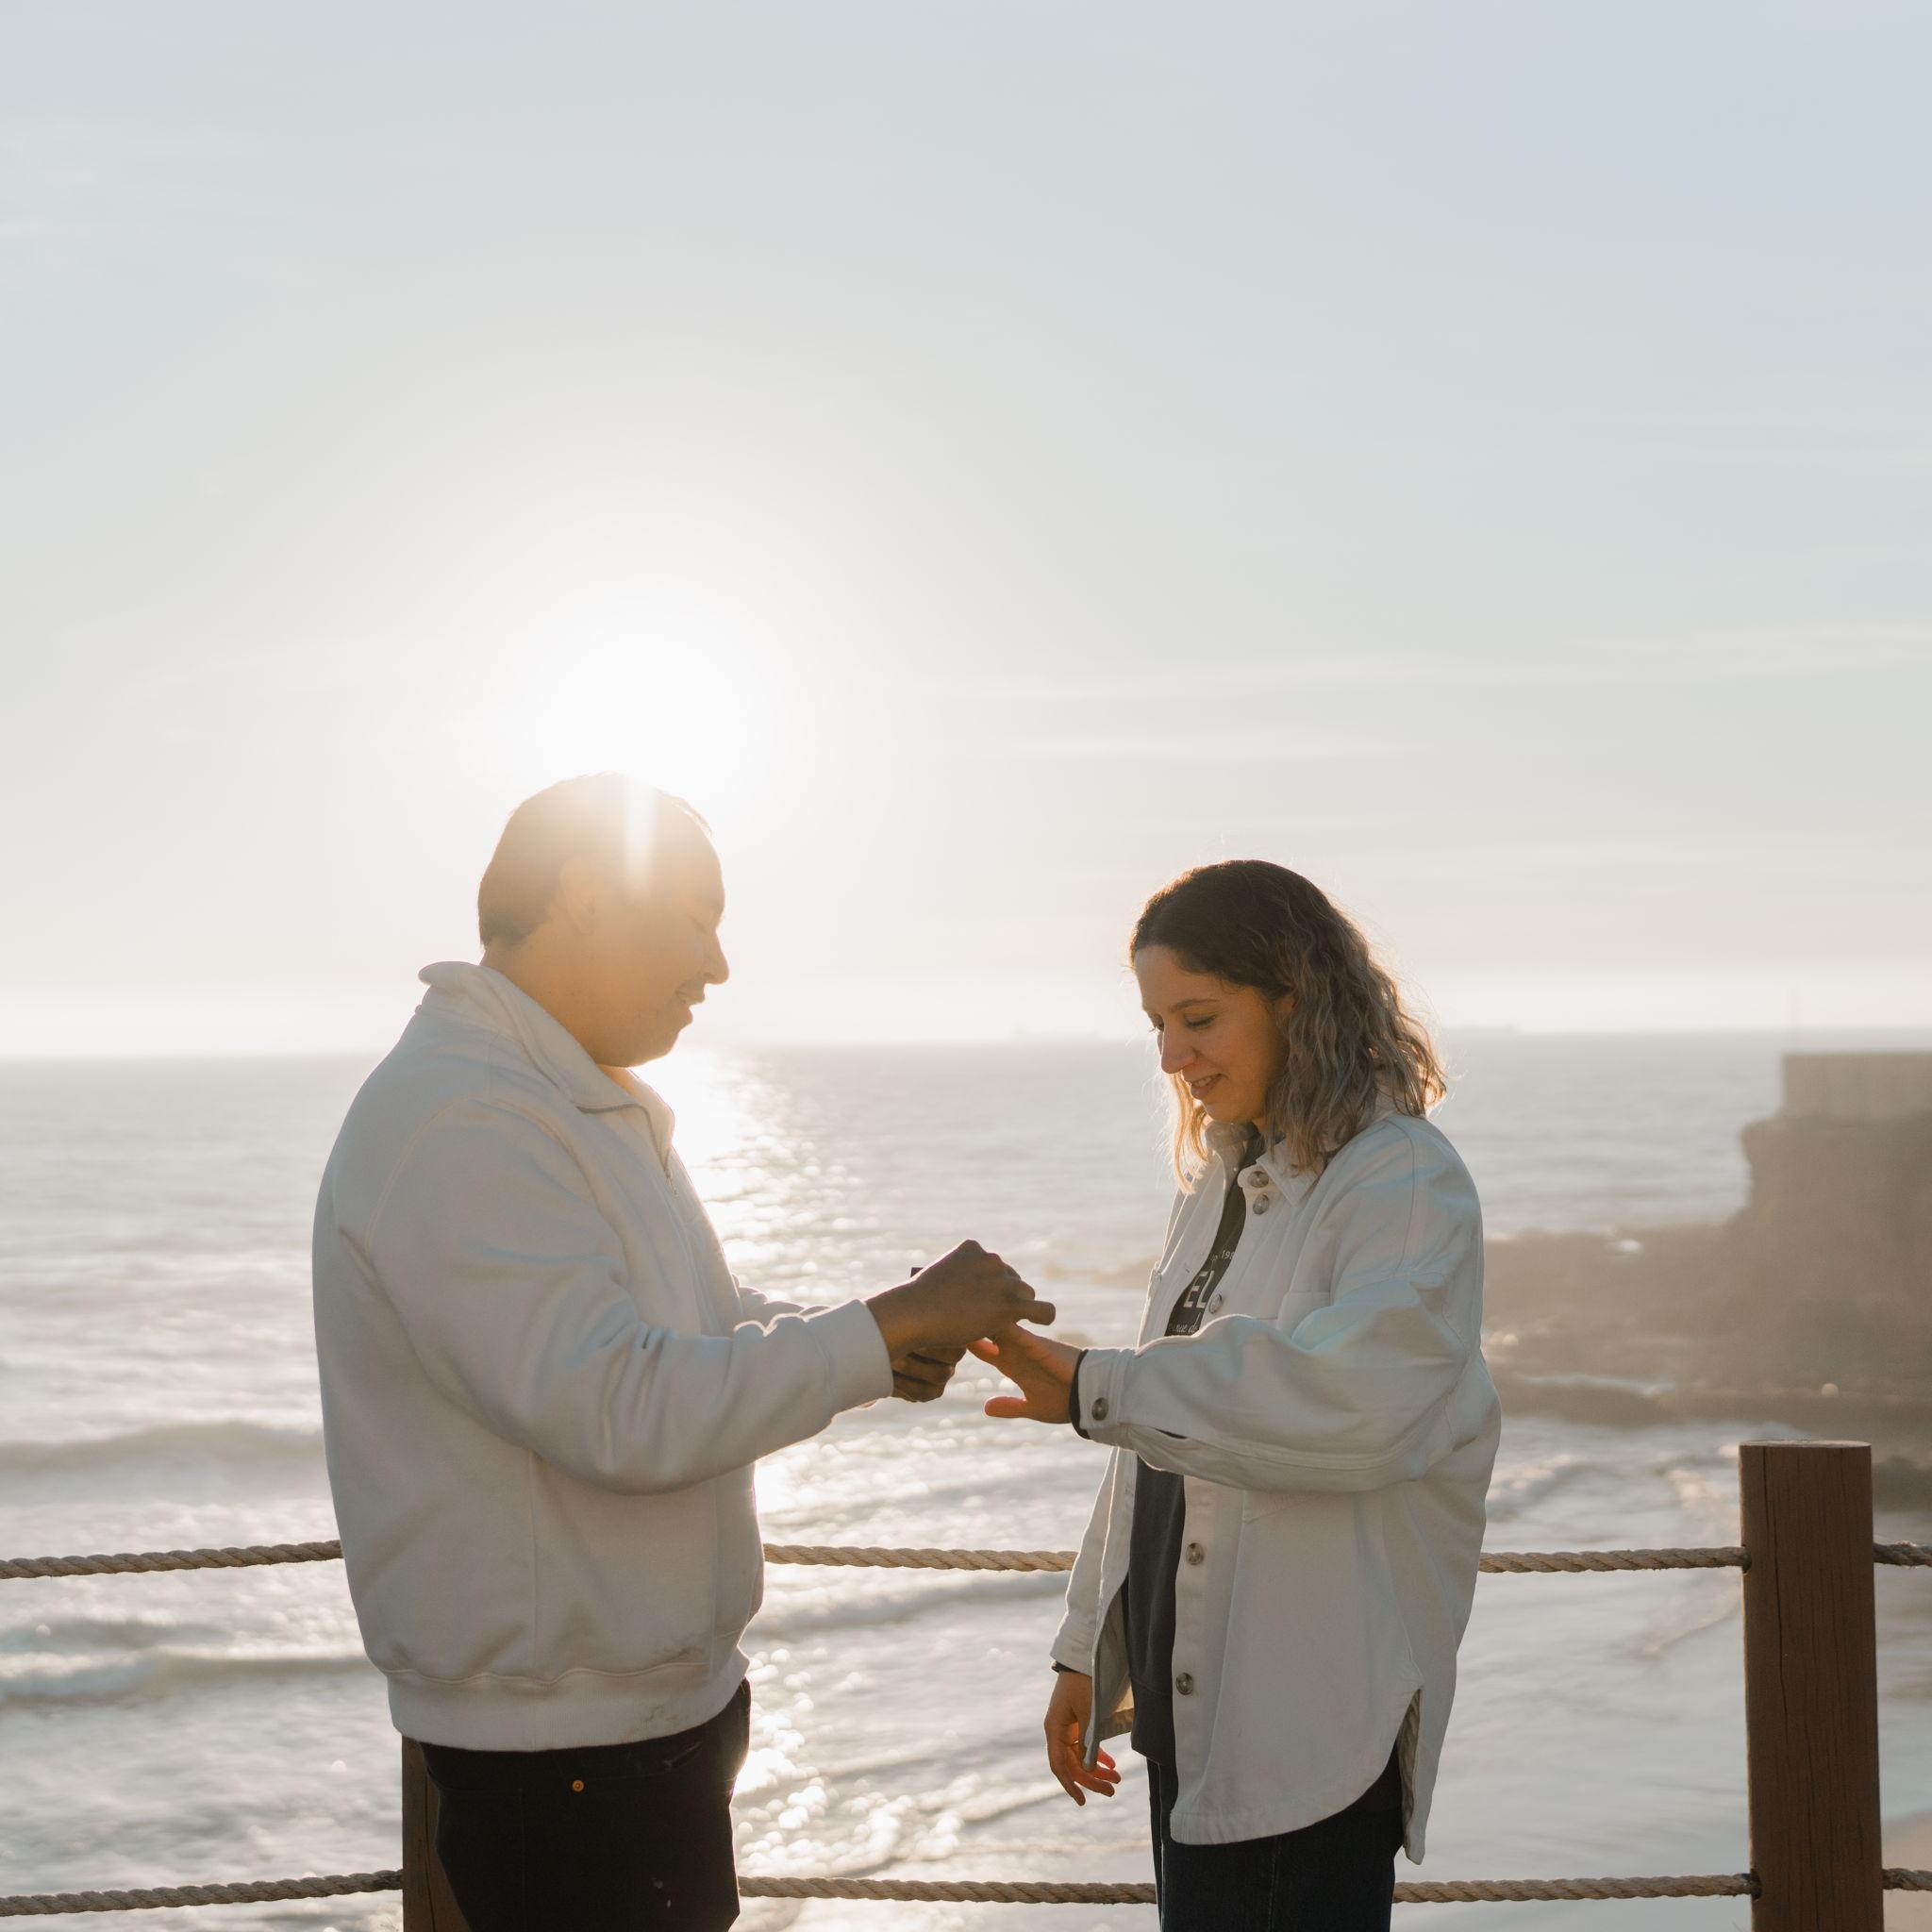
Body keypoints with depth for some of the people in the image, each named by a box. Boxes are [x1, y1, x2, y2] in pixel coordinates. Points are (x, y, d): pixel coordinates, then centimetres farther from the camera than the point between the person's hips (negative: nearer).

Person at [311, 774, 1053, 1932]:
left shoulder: (596, 1103, 13)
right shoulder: (458, 1123, -21)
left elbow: (703, 1322, 21)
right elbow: (619, 1411, -28)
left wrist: (883, 1340, 1)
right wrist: (882, 1330, -22)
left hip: (659, 1700, 10)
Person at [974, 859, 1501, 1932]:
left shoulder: (1405, 1187, -12)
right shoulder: (1223, 1184, 14)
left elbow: (1350, 1401, -30)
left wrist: (1096, 1387, -31)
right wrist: (1088, 1649, 20)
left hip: (1310, 1724, -8)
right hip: (1189, 1700, 8)